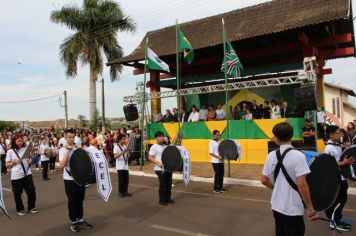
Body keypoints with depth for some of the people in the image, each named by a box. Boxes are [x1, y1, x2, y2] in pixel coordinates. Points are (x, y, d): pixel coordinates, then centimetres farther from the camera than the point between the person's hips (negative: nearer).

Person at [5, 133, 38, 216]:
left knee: (31, 191, 4)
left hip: (27, 173, 2)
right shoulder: (10, 151, -3)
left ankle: (31, 207, 22)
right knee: (17, 193, 8)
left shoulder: (26, 149, 4)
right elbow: (7, 165, 0)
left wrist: (30, 160, -6)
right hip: (16, 176, -2)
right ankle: (20, 209, 25)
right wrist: (14, 162, -16)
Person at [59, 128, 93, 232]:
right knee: (72, 201, 6)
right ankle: (73, 222, 19)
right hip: (70, 179, -4)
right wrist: (67, 151, -22)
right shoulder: (63, 150, -8)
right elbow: (62, 165, -21)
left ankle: (80, 220, 27)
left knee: (80, 200, 14)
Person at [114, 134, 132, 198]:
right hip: (120, 166, -6)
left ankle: (125, 191, 20)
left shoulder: (125, 146, 8)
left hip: (126, 165, 6)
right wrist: (122, 152, -30)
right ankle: (120, 192, 12)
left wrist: (128, 152, -6)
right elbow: (115, 156, -19)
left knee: (126, 179, 8)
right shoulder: (116, 146, -10)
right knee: (121, 180, -1)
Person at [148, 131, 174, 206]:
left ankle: (168, 198, 26)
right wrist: (158, 163, -22)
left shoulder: (166, 146, 11)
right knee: (162, 184, -1)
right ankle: (161, 200, 13)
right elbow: (150, 157, -13)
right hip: (160, 169, -6)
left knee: (169, 183, 12)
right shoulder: (154, 147, -9)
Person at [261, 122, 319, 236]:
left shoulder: (271, 155, -2)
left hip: (277, 206, 5)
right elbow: (302, 185, -21)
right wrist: (311, 209, -13)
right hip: (293, 209, -5)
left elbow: (264, 180, 4)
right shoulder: (298, 156, -17)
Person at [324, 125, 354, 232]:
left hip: (341, 177, 9)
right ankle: (335, 223, 15)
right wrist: (344, 163, -25)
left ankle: (337, 220, 29)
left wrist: (348, 161, 3)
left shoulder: (338, 145, 9)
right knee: (338, 201, 0)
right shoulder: (329, 148, -19)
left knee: (342, 199, 16)